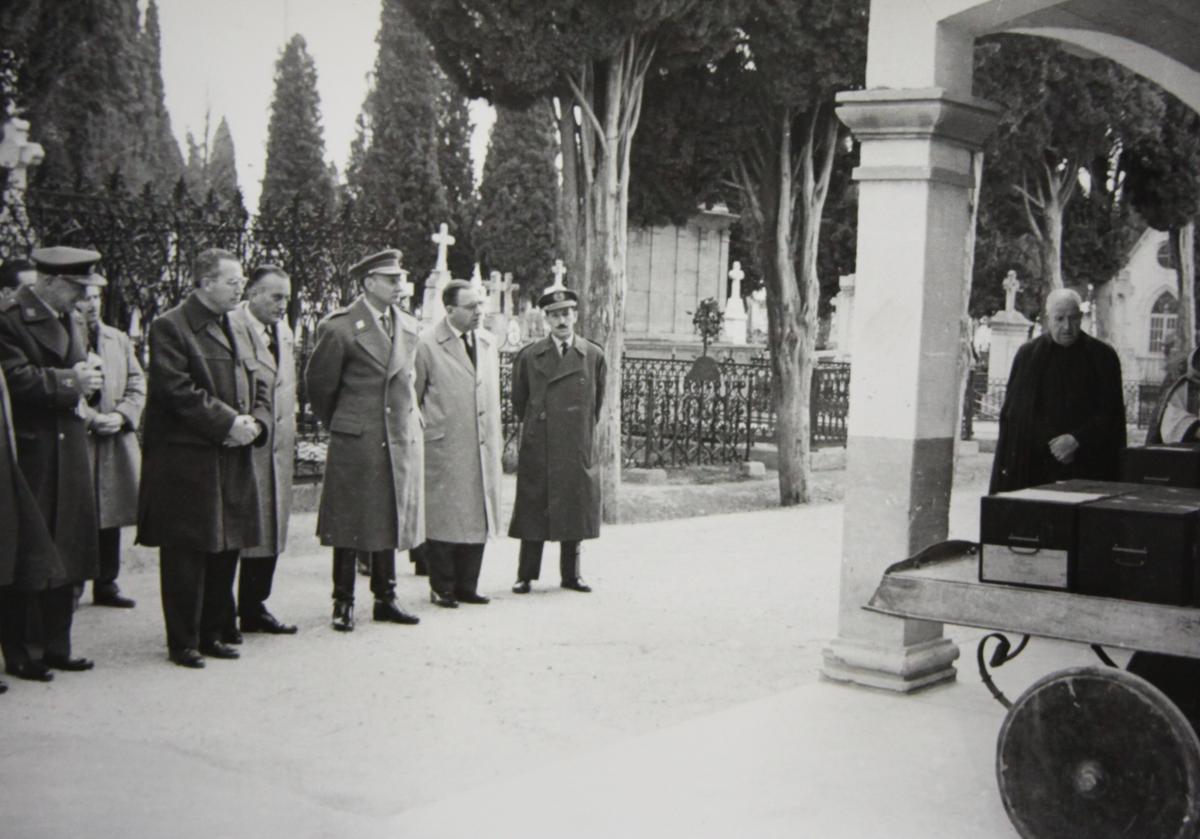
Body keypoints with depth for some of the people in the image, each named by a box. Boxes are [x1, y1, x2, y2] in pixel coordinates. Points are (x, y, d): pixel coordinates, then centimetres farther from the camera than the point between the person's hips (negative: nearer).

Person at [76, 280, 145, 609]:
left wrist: (121, 415, -6)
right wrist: (91, 418, -17)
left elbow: (137, 384, 10)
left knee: (111, 516, 10)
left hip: (116, 443, 5)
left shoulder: (119, 339, 14)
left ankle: (106, 584, 20)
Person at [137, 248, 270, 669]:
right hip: (186, 464, -8)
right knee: (186, 555, -1)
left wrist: (255, 424, -2)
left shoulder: (238, 332, 18)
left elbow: (259, 389, 19)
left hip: (234, 460, 8)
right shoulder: (170, 327, -7)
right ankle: (183, 642, 8)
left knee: (225, 550, 12)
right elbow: (179, 391, -17)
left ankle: (212, 633, 23)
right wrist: (228, 423, -18)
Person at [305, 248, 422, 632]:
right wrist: (336, 424, 11)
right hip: (355, 441, -5)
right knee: (350, 525, 1)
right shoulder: (339, 327, -8)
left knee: (391, 523, 10)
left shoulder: (409, 326, 10)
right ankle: (344, 603, 11)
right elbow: (319, 383, 2)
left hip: (401, 441, 5)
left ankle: (385, 599, 20)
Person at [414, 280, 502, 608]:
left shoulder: (487, 343, 12)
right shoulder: (427, 345, -7)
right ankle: (442, 589, 12)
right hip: (444, 449, -6)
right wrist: (424, 433, -2)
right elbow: (410, 398, -1)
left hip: (482, 449, 6)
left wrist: (495, 440, 15)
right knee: (443, 520, 0)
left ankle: (466, 587, 18)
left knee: (478, 518, 8)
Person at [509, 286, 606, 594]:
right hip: (538, 448, -1)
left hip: (579, 448, 1)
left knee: (575, 509, 7)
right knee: (534, 509, 1)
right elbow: (519, 402, 11)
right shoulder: (529, 357, 0)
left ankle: (571, 574, 18)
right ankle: (525, 575, 10)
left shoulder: (593, 356, 3)